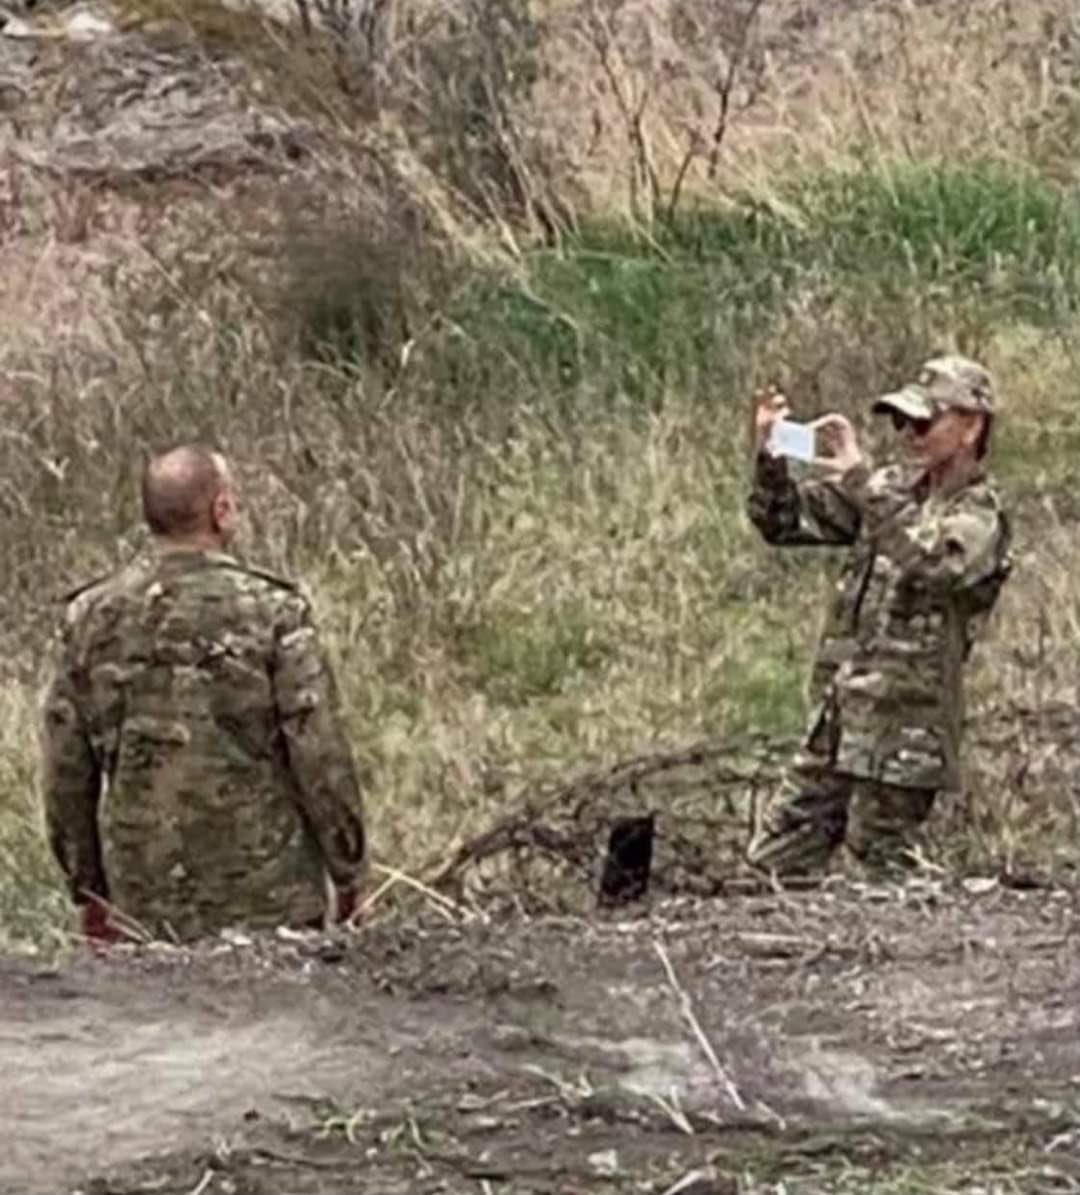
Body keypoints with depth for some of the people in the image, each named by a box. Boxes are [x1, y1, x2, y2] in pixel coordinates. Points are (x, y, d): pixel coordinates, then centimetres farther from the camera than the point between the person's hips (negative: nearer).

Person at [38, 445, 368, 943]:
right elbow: (320, 756, -9)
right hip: (268, 900, -3)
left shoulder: (89, 617, 1)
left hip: (145, 904, 3)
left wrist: (88, 888, 15)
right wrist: (347, 869, 3)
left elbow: (66, 770, 6)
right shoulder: (270, 611, -10)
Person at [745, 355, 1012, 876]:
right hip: (836, 721, 7)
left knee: (881, 878, -1)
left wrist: (860, 477, -30)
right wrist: (768, 456, -6)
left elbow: (930, 561, -33)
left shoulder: (979, 518, -10)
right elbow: (785, 521, 12)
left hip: (902, 735, -7)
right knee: (774, 858, 9)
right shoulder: (896, 490, 10)